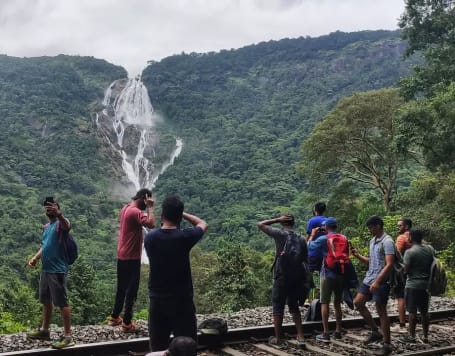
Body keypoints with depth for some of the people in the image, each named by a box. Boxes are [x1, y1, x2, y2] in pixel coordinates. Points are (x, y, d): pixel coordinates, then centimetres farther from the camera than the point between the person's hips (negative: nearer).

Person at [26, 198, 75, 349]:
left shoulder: (60, 224, -11)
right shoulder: (46, 227, 17)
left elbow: (67, 226, -36)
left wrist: (58, 214, -56)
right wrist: (35, 258, 10)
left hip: (57, 270, -9)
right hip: (45, 269, 9)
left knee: (62, 302, -6)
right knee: (46, 301, 19)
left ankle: (68, 336, -3)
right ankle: (44, 331, 33)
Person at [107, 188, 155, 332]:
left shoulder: (125, 208, 10)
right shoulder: (135, 212, -20)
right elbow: (151, 224, -34)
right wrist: (150, 207, -23)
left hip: (122, 256, 9)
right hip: (131, 257, -9)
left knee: (121, 288, 19)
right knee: (131, 289, -1)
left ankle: (115, 317, 29)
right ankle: (127, 323, 5)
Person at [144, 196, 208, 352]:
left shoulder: (150, 237, -4)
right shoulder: (184, 237, -12)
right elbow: (203, 224, 8)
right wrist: (181, 213, 13)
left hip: (157, 300, 4)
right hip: (182, 301, -3)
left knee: (157, 349, 9)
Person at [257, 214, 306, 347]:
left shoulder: (280, 234, -8)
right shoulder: (301, 239, 5)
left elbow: (260, 224, 2)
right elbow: (305, 260, 7)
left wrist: (277, 219, 2)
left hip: (281, 277, -4)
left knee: (278, 307, 5)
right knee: (294, 306, 17)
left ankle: (278, 338, 10)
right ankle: (300, 336, 13)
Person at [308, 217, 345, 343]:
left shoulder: (323, 239, -10)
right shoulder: (344, 238, 3)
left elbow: (309, 246, 0)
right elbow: (346, 255, 13)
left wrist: (312, 235, 12)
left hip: (327, 274, -5)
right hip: (340, 274, 5)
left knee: (324, 303, 0)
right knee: (337, 303, 14)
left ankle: (326, 333, -3)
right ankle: (338, 331, 18)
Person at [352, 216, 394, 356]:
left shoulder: (387, 241, -14)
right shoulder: (372, 241, 14)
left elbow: (389, 264, -22)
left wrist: (377, 282, -27)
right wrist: (358, 255, 7)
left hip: (381, 281, -9)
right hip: (369, 278, 9)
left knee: (381, 311, -3)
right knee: (358, 302, 9)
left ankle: (387, 344, 7)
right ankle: (375, 331, 21)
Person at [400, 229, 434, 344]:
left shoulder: (410, 252, -15)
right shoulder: (430, 249, 3)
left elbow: (406, 270, -14)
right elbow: (432, 265, 12)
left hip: (413, 285, -6)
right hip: (426, 284, 6)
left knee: (412, 311, 1)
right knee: (424, 311, 12)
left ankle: (411, 336, 6)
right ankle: (425, 336, 17)